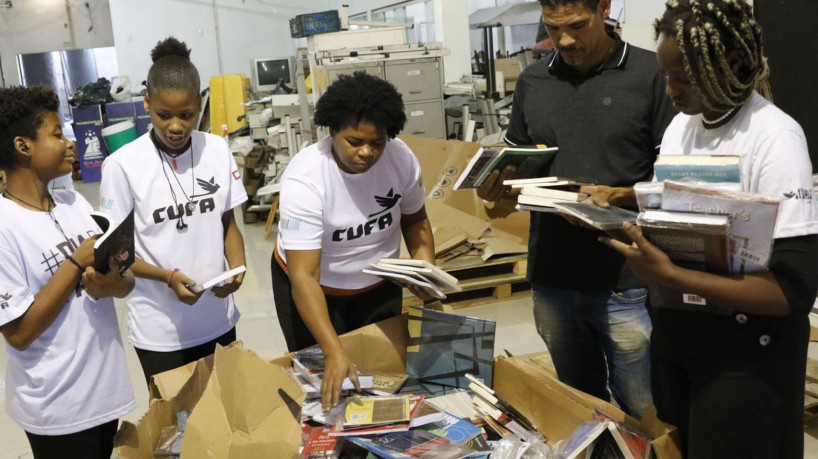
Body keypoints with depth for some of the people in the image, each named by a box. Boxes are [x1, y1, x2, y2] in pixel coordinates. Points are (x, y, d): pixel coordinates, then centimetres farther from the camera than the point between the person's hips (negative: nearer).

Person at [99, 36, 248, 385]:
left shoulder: (218, 150, -3)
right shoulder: (122, 165, -14)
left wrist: (237, 267, -11)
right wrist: (166, 277, -22)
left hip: (218, 319, 3)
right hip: (160, 329, -3)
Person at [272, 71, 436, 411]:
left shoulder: (401, 158, -19)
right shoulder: (304, 179, -32)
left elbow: (414, 219, 1)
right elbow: (304, 276, -36)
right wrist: (334, 353, -44)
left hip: (378, 284, 4)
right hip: (312, 288, -3)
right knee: (322, 380, 6)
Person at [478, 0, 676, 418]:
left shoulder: (651, 74, -6)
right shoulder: (531, 81, 8)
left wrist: (617, 196, -21)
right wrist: (497, 186, -7)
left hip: (625, 284, -4)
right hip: (552, 279, 4)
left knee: (644, 414, 8)